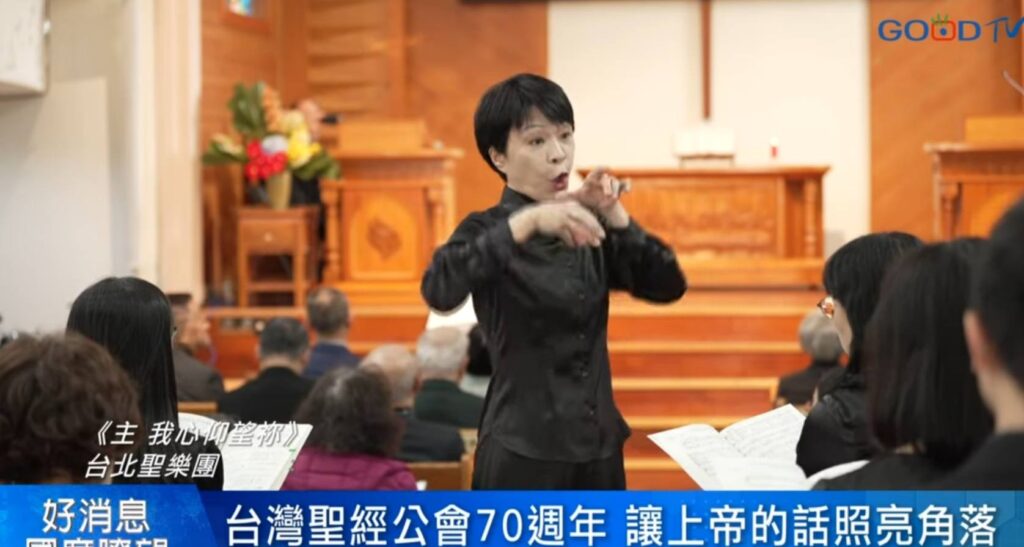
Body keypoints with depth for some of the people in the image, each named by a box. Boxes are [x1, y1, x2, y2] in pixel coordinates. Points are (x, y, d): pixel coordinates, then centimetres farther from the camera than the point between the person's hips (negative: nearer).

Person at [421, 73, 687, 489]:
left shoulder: (588, 232, 11)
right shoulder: (488, 230, -7)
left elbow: (668, 286, 1)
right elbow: (438, 290, -28)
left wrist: (613, 216, -11)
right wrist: (526, 222, -32)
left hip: (597, 449, 6)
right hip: (524, 454, -6)